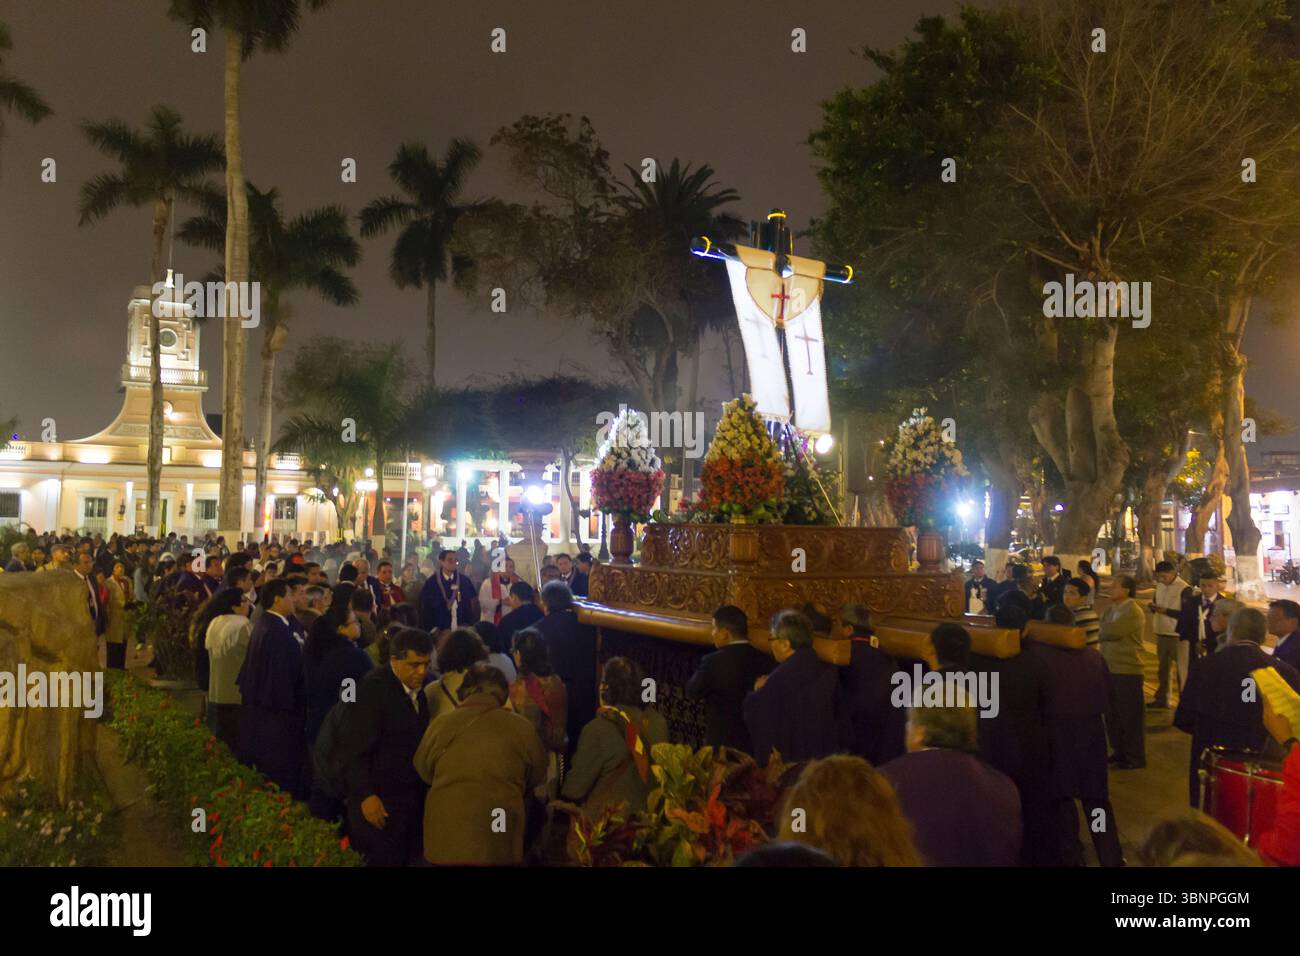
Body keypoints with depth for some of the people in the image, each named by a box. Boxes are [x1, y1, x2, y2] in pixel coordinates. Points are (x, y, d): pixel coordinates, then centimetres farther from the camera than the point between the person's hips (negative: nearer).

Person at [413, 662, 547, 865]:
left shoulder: (441, 723, -6)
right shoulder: (521, 728, -6)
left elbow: (424, 771, 11)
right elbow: (537, 777, 10)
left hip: (447, 836, 1)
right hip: (500, 841, 0)